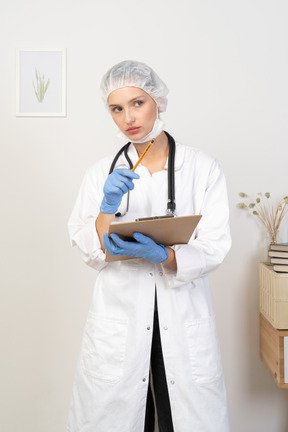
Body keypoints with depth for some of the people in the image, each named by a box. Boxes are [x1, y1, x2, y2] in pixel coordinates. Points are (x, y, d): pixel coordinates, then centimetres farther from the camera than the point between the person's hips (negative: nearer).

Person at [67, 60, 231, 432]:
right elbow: (89, 252, -2)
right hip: (119, 315, 1)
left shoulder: (203, 168, -2)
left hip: (184, 320, 0)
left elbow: (214, 248, -6)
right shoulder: (102, 172, 2)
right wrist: (108, 208, -19)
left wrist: (164, 255, -24)